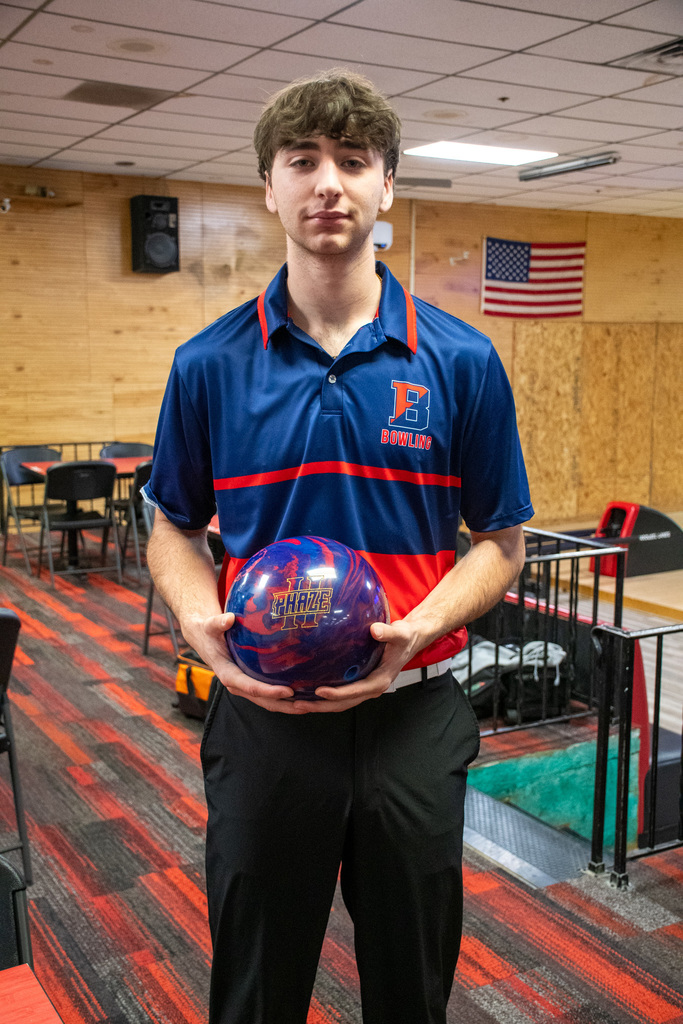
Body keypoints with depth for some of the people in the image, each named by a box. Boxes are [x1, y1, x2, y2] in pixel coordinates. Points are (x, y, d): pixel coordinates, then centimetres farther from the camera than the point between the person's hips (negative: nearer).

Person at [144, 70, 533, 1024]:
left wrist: (416, 630, -17)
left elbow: (502, 539, 0)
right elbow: (175, 530, 7)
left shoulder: (461, 361, -5)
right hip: (262, 717, 1)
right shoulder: (209, 363, -2)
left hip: (412, 719, 0)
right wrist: (204, 623, -13)